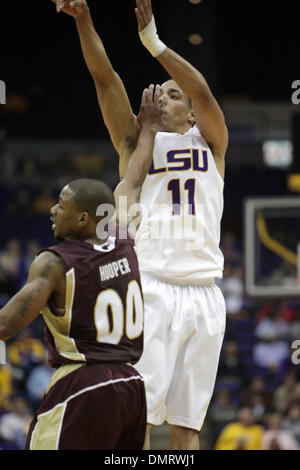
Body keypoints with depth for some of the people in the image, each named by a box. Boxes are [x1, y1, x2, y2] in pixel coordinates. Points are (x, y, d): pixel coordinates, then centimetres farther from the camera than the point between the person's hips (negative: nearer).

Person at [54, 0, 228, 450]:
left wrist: (153, 41, -5)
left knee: (187, 422, 2)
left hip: (203, 293, 2)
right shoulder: (135, 140, 16)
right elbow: (106, 78, 3)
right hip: (150, 288, -1)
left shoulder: (210, 143, 17)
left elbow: (203, 92, 0)